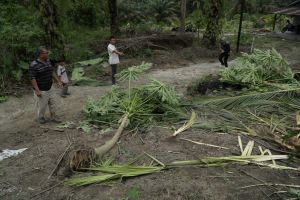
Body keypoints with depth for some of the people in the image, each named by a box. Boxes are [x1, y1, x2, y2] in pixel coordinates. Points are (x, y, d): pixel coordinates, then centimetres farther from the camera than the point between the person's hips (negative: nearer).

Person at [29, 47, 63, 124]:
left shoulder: (48, 61, 2)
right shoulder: (34, 65, -21)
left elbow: (52, 72, 11)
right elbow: (32, 78, -22)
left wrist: (58, 81, 7)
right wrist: (37, 90, -25)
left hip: (49, 88, 7)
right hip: (41, 90, -7)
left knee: (52, 103, 15)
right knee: (41, 105, 8)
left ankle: (53, 117, 28)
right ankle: (40, 118, 31)